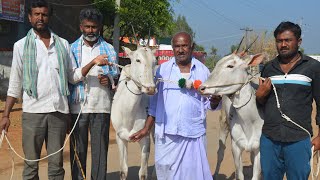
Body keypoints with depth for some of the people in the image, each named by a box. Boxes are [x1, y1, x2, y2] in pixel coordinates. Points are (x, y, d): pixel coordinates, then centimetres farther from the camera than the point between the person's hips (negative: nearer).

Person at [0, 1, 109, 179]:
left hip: (60, 110, 2)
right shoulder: (21, 45, 6)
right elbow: (15, 83, 6)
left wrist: (93, 62, -5)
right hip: (33, 111, -1)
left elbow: (73, 76, 10)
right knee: (31, 163, 5)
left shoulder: (63, 44, 11)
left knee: (56, 163, 9)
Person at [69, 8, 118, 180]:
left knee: (100, 149, 2)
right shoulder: (72, 48, 10)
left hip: (101, 107, 0)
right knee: (78, 149, 4)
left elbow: (116, 74, 12)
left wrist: (108, 78, -11)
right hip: (77, 106, 0)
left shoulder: (108, 49, 11)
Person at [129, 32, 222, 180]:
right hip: (166, 134, 1)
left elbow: (208, 104, 9)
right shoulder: (163, 69, 7)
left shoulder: (203, 71, 5)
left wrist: (215, 101, -14)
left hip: (194, 135, -1)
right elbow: (155, 101, 11)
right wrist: (146, 128, 8)